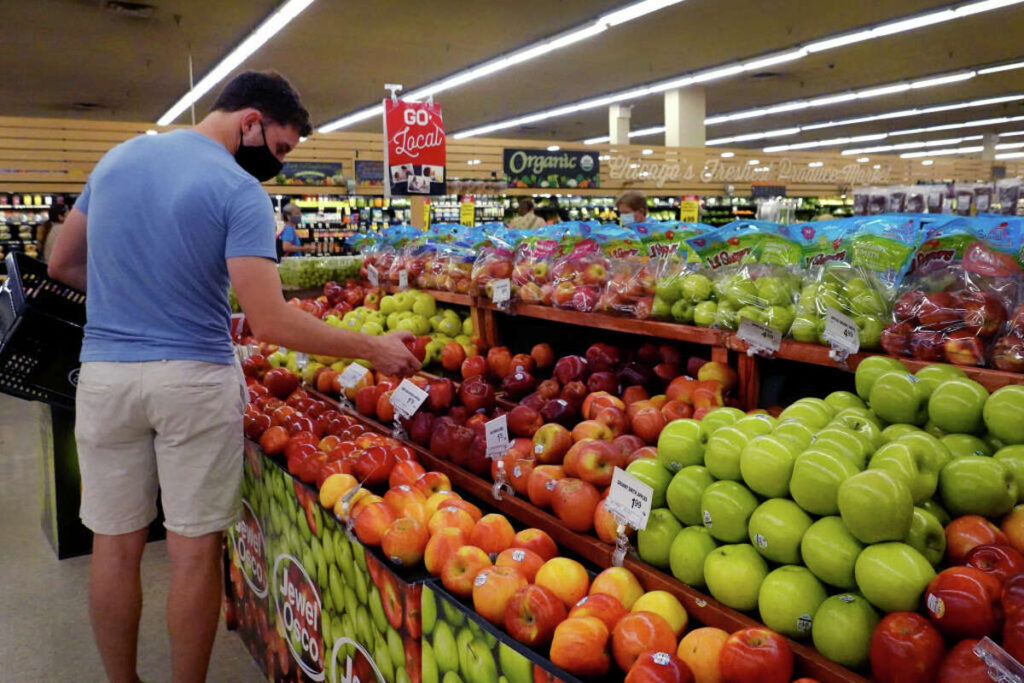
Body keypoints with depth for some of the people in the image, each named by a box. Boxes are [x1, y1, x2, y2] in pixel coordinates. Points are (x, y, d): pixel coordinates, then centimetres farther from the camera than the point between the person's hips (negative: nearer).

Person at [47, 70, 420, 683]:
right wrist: (374, 350, -13)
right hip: (195, 379, -5)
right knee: (195, 549, 7)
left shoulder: (117, 156, 9)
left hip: (104, 373, 6)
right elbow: (270, 323, -19)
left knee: (115, 543, 13)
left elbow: (61, 265, 16)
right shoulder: (240, 192, -11)